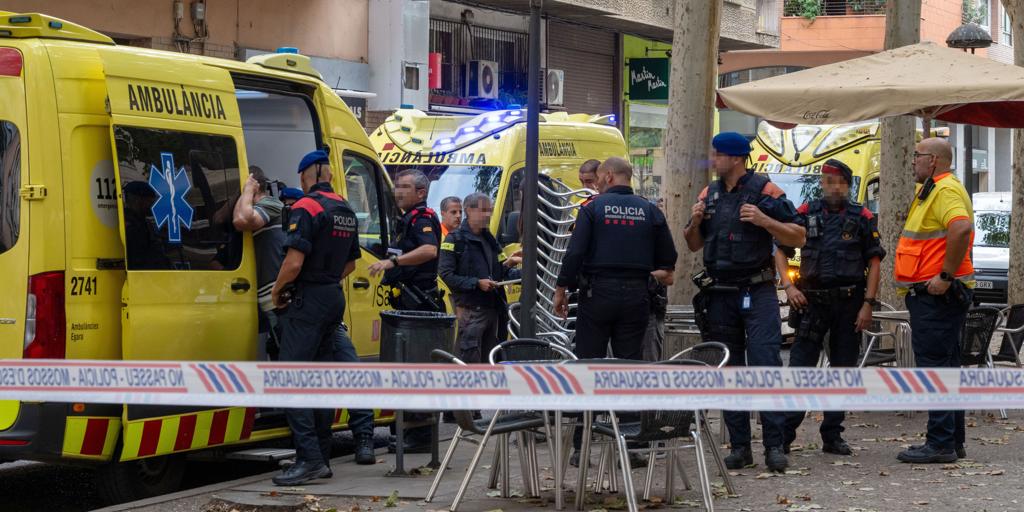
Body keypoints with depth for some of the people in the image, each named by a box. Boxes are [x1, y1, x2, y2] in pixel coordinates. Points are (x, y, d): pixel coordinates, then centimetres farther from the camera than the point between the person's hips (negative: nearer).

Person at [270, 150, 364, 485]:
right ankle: (320, 459, 15)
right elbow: (350, 263, 22)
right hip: (334, 299, 9)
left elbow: (294, 262, -21)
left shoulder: (306, 208, -14)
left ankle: (309, 459, -19)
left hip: (307, 301, -9)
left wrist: (277, 291, -7)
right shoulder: (346, 211, 13)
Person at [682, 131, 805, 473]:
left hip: (757, 292, -5)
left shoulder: (764, 191, -3)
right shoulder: (710, 194, 13)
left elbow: (797, 237, -5)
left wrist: (764, 220, -19)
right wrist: (695, 223, -1)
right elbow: (694, 245, 20)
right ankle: (740, 447, 10)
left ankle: (774, 446, -10)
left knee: (766, 365, -11)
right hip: (720, 294, 5)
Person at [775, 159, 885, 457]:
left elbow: (874, 262, 2)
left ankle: (832, 436, 13)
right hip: (812, 299, -1)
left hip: (849, 303, 1)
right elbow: (780, 248, 7)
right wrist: (788, 286, -6)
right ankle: (784, 435, -4)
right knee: (800, 367, -5)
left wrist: (868, 304, -6)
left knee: (843, 370, 5)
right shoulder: (806, 214, 4)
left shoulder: (862, 218, 4)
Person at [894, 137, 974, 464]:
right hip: (935, 297, 11)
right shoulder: (931, 191, 20)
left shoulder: (945, 190, -14)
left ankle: (941, 444, -10)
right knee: (946, 367, 13)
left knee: (935, 367, -10)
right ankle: (953, 442, 19)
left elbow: (961, 228, -31)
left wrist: (946, 276, -28)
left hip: (936, 296, -11)